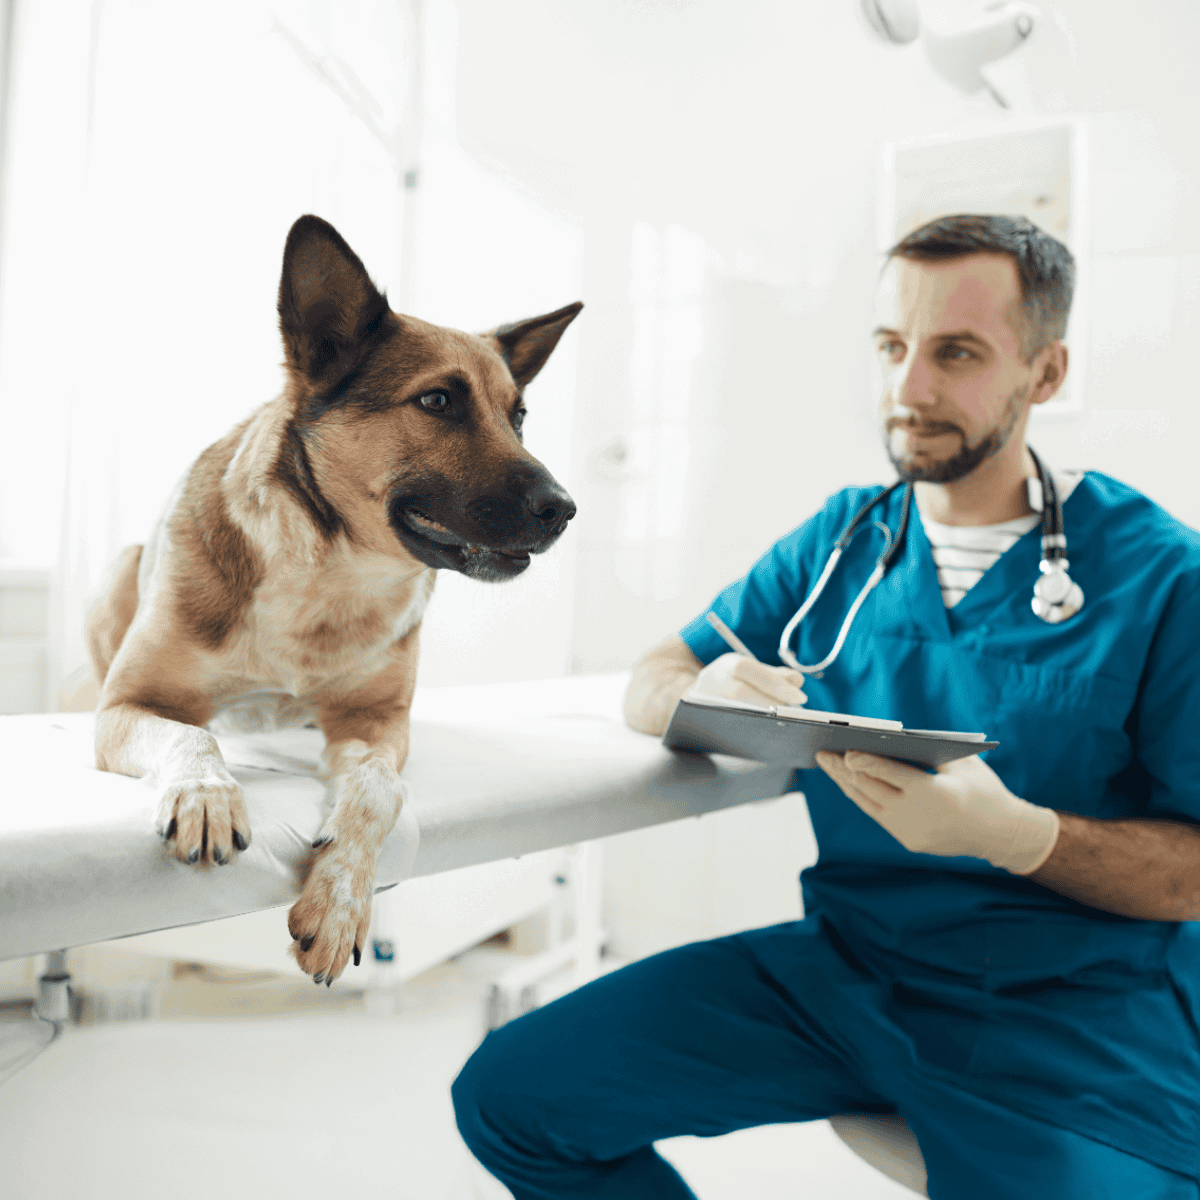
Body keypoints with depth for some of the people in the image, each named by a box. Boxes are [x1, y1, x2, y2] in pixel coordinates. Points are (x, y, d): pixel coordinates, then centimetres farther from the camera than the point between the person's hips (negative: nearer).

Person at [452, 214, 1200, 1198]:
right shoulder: (840, 541, 8)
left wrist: (1016, 834, -26)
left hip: (1080, 1007, -3)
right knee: (510, 1092, -7)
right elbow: (648, 685, 9)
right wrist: (700, 695, -17)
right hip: (844, 962, 4)